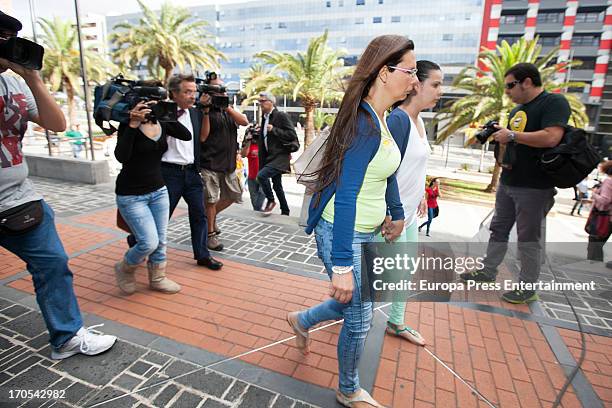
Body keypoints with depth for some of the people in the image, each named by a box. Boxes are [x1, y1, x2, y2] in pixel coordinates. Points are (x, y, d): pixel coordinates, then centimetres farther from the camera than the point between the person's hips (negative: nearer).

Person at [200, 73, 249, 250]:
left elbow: (244, 121, -6)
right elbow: (202, 137, -15)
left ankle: (211, 216, 37)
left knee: (234, 196, 15)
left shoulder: (229, 108, 12)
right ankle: (210, 234, 17)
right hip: (210, 163, -6)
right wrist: (206, 110, -19)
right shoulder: (206, 110, -6)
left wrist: (227, 106, -17)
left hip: (229, 163, 6)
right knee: (211, 200, 1)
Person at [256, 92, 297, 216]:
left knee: (261, 175, -24)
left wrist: (274, 130, -19)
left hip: (280, 156, -8)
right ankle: (285, 211, 26)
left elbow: (292, 135, -17)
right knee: (277, 186, 13)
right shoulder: (264, 117, 14)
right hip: (270, 157, 8)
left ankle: (270, 200, -2)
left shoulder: (281, 116, -10)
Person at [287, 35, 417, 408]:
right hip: (341, 232, -9)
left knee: (355, 305, 22)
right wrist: (342, 266, -26)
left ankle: (302, 321, 49)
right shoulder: (364, 125, -23)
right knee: (359, 319, 8)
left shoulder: (383, 120, 6)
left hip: (368, 231, 9)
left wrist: (397, 213, 27)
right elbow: (345, 198, -27)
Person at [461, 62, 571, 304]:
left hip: (534, 188, -8)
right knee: (498, 229, 14)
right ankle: (488, 272, 26)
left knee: (528, 238, 1)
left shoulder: (554, 102, -10)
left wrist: (511, 134, -18)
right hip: (507, 183, 8)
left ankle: (527, 287, 15)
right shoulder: (517, 110, 15)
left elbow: (551, 138, -25)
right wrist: (498, 136, 3)